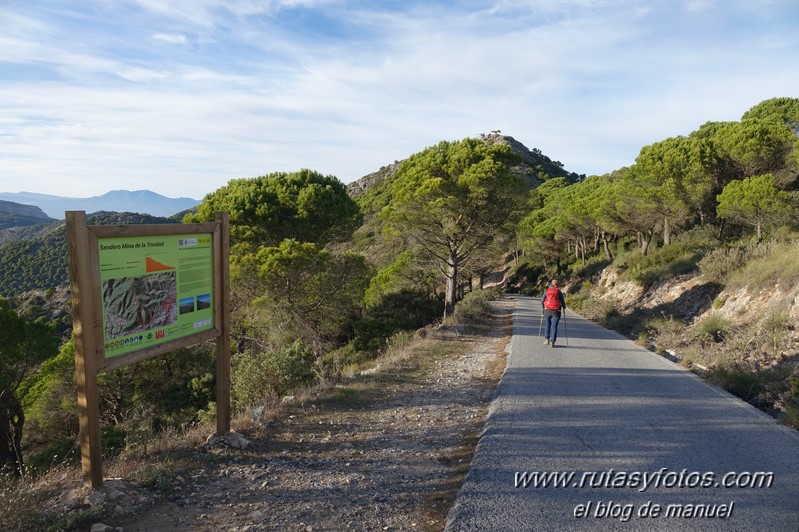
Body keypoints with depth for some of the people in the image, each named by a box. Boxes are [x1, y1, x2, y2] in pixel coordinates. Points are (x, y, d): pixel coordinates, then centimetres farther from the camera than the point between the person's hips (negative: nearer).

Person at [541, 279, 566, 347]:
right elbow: (563, 301, 3)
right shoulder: (559, 292, 1)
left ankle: (546, 338, 13)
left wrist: (543, 307, 22)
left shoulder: (546, 291, 5)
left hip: (547, 310, 2)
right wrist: (564, 307, 22)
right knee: (554, 326, 0)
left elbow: (542, 300, 5)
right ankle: (552, 341, -7)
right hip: (556, 311, -2)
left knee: (548, 324, 19)